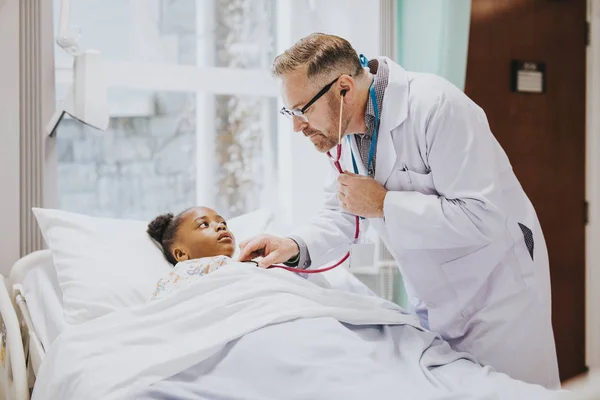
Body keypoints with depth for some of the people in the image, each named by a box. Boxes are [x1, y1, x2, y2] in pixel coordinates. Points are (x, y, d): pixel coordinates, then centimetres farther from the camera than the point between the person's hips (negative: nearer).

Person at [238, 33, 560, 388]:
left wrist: (384, 204, -26)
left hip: (497, 290, -7)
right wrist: (296, 248, -14)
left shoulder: (435, 106, -26)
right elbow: (342, 215, 5)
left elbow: (483, 217, -31)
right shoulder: (345, 127, -2)